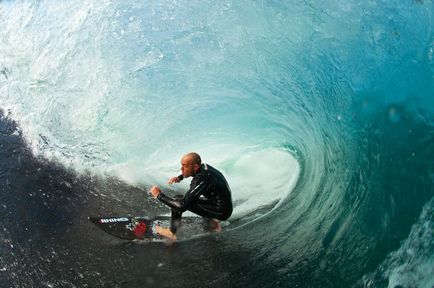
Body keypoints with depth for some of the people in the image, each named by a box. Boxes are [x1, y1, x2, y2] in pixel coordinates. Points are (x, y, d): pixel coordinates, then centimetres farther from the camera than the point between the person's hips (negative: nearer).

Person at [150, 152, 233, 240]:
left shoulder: (201, 180, -29)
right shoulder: (203, 167, -2)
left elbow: (182, 205, -31)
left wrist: (159, 195, -21)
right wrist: (179, 177, 9)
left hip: (221, 212, -9)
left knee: (178, 201, -11)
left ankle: (172, 233, 2)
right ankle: (213, 219, 24)